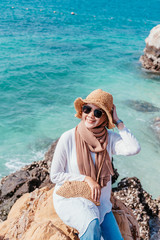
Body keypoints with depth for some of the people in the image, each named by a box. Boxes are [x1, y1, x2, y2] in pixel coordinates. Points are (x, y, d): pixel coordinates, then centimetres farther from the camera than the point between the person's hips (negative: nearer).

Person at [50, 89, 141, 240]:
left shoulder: (110, 138, -5)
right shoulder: (68, 138, -14)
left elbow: (134, 148, -25)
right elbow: (55, 176, -8)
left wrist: (118, 122, -17)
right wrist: (86, 179, -16)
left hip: (99, 201, 4)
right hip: (69, 198, -4)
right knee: (92, 225, -31)